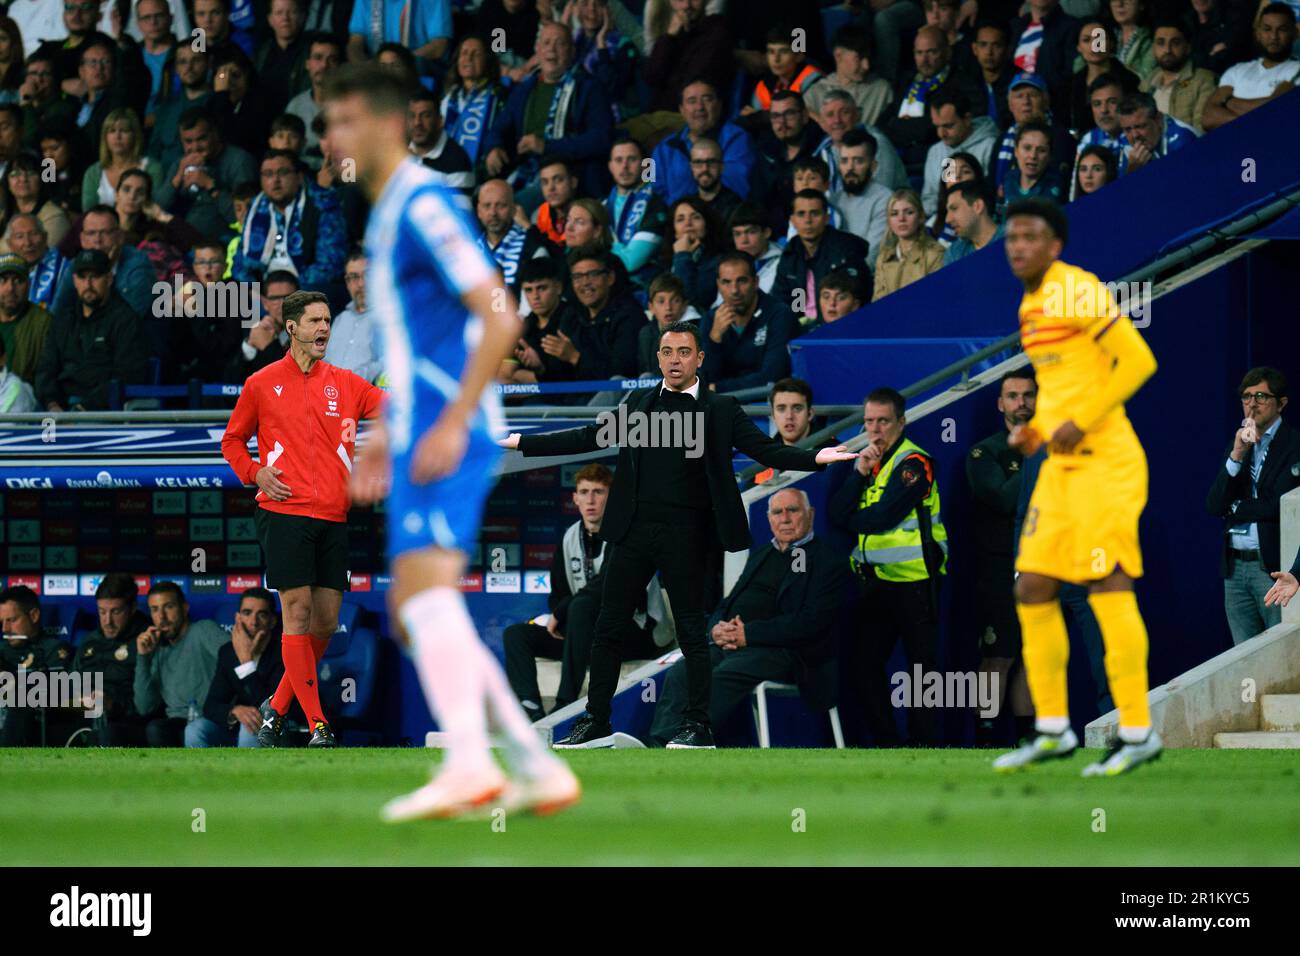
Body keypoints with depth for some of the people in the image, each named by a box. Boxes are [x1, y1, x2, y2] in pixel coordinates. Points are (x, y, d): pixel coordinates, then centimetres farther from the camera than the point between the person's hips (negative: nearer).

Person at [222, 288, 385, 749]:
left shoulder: (345, 383, 12)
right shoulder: (262, 384, 6)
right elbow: (232, 440, 16)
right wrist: (255, 473, -2)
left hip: (334, 518, 4)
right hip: (284, 512, -4)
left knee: (326, 620, 2)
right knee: (298, 612, -10)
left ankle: (277, 706, 20)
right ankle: (317, 724, -12)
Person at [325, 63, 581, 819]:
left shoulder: (423, 205, -9)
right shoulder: (387, 218, 21)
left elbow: (499, 318, -17)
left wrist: (451, 424, -22)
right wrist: (387, 436, 25)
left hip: (448, 439, -10)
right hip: (422, 438, 10)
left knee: (423, 584, -24)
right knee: (416, 616, 11)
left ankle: (469, 766, -37)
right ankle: (539, 770, 11)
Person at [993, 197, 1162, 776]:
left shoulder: (1077, 291, -11)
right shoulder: (1031, 305, 17)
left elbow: (1138, 361, -14)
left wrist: (1080, 422, -16)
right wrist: (1035, 430, 10)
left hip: (1103, 462, -9)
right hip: (1060, 467, 9)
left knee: (1108, 588, -11)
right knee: (1033, 589, 6)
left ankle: (1138, 732, -6)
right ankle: (1052, 730, 14)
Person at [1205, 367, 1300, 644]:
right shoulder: (1238, 444, 15)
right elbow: (1214, 505, 4)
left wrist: (1236, 508, 0)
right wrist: (1236, 455, -7)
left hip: (1275, 568, -6)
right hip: (1235, 567, 6)